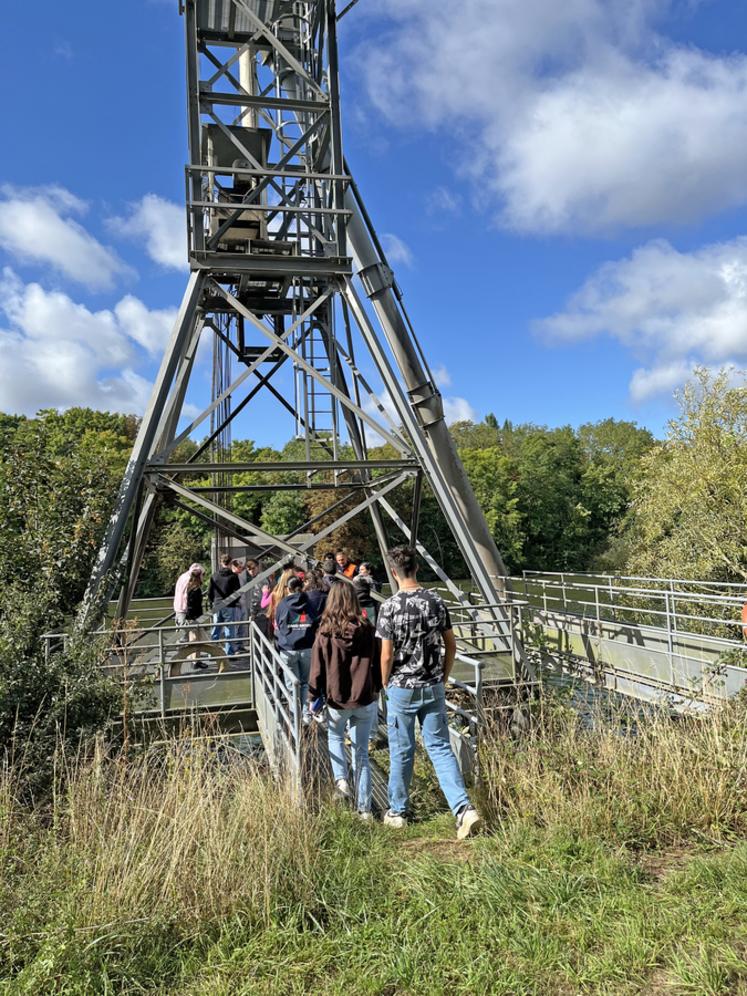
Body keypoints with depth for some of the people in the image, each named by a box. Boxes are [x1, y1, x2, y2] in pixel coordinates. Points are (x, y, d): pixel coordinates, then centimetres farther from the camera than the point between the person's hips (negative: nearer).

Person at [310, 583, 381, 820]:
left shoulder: (325, 633, -10)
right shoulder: (367, 630, -6)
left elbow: (317, 670, -5)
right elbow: (377, 664, 2)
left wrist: (313, 698, 6)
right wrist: (377, 690, 17)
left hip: (336, 701, -1)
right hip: (365, 700, 1)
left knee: (335, 738, 28)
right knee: (362, 753, 12)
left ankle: (341, 779, 11)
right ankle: (364, 807, 14)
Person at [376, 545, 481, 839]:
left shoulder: (390, 607, -15)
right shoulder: (436, 602, -1)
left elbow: (387, 655, -14)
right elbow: (451, 645, 4)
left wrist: (385, 683, 3)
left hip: (402, 689, -3)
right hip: (433, 688, 4)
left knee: (401, 752, 10)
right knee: (440, 748, 10)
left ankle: (397, 812, 26)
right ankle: (464, 808, -1)